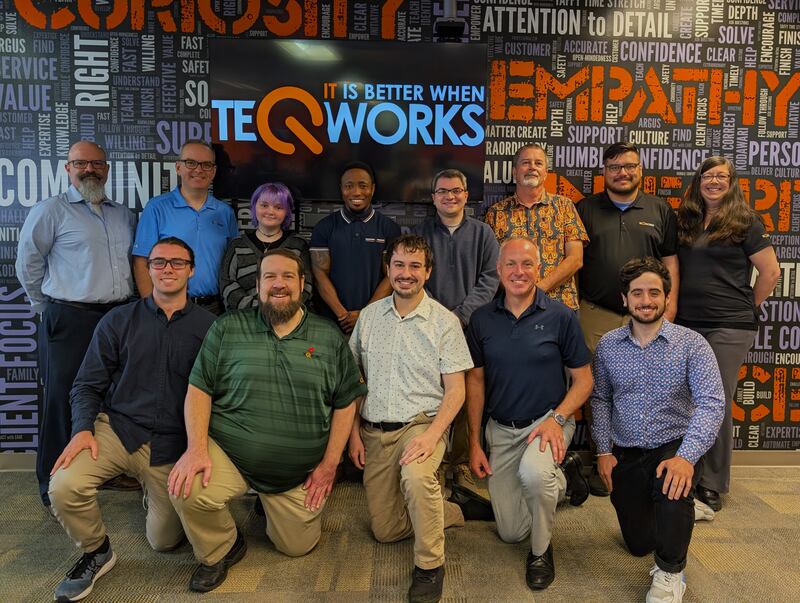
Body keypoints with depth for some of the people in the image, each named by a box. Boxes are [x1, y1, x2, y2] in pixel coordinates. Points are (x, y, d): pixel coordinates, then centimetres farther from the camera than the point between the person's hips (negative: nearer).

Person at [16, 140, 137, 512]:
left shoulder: (125, 216, 15)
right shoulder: (50, 210, -1)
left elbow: (136, 261, 22)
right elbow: (28, 264, 1)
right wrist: (50, 308, 4)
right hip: (70, 321, -5)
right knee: (63, 403, 1)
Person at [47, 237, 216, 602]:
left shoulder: (208, 326, -3)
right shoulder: (118, 321, 2)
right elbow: (88, 384, 3)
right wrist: (83, 429, -13)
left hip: (173, 444, 0)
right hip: (116, 428, 1)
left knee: (164, 541, 6)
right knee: (63, 486, -27)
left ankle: (156, 494, 41)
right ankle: (96, 552, 6)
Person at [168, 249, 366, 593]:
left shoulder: (329, 338, -1)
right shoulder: (227, 329, -2)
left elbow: (346, 403, 2)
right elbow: (199, 390, -2)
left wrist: (329, 465, -3)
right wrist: (196, 448, -17)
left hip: (299, 474, 1)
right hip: (228, 455, -1)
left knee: (299, 547, 9)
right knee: (186, 490, -28)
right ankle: (220, 551, 6)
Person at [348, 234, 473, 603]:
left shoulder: (445, 321, -5)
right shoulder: (369, 315, 5)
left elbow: (456, 390, -6)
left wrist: (432, 435, -21)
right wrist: (354, 433, 5)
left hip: (422, 423, -4)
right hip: (374, 431, 4)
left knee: (415, 475, -36)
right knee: (384, 530, 4)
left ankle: (430, 565, -13)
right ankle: (451, 510, 27)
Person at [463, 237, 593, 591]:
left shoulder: (560, 317, -10)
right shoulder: (481, 319, -3)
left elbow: (583, 379, -4)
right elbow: (476, 381, 3)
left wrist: (557, 418, -21)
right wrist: (474, 442, -1)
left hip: (548, 421, -3)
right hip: (500, 429, 3)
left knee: (533, 472, -37)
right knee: (510, 532, 9)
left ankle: (542, 550, -5)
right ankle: (562, 478, 35)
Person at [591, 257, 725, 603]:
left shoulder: (691, 344, -9)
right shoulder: (608, 345, 0)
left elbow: (711, 403, -18)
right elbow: (600, 400, 4)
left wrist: (686, 457, -30)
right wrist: (604, 450, -4)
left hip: (674, 447, -3)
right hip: (625, 454, 3)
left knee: (672, 485, -38)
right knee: (638, 544, 11)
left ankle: (670, 571, -9)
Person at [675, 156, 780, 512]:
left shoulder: (744, 223, -1)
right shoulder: (685, 222, 11)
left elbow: (770, 271, 0)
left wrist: (746, 307, 2)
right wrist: (674, 306, 8)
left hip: (728, 328, -4)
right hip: (686, 324, 4)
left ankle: (713, 485, 13)